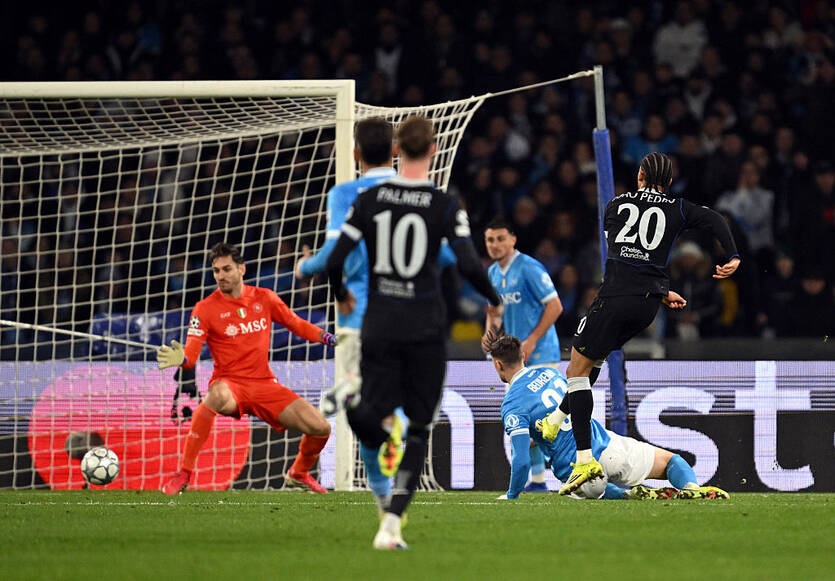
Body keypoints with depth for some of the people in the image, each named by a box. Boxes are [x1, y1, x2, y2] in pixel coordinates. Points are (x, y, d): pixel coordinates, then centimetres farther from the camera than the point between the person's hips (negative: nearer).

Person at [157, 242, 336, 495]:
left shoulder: (264, 298, 7)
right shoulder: (205, 308, -4)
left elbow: (298, 325, 18)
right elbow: (191, 354, -12)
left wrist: (331, 339, 4)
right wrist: (180, 359, -36)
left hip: (265, 384, 4)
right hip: (230, 383, -4)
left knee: (321, 428, -7)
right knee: (217, 397, -43)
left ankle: (299, 474, 28)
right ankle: (183, 474, -34)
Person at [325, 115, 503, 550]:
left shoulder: (369, 200, 0)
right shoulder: (445, 205, -7)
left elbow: (335, 260, -2)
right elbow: (469, 266, -12)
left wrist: (341, 295, 19)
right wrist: (494, 301, 7)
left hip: (379, 326, 2)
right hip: (425, 329, -2)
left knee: (375, 428, 13)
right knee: (419, 429, 7)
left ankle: (354, 402, -15)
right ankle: (391, 523, -2)